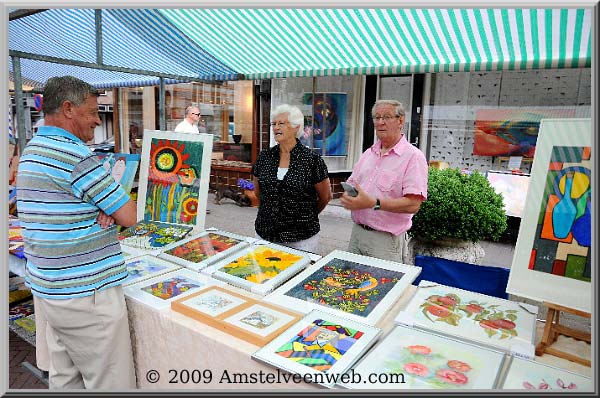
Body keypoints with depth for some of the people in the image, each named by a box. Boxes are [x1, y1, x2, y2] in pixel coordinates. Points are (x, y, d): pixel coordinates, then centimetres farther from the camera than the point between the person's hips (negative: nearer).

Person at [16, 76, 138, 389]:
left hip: (47, 289, 10)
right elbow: (129, 217, -16)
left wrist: (101, 212, -4)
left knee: (65, 379, 21)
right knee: (111, 383, 3)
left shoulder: (31, 152, 12)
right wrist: (112, 212, 6)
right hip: (85, 294, -10)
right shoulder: (76, 155, -19)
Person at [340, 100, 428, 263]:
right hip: (357, 232, 6)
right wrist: (348, 196, -8)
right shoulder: (368, 153, 12)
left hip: (385, 240, -6)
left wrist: (373, 203, -28)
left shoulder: (413, 156, -11)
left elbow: (413, 204, -20)